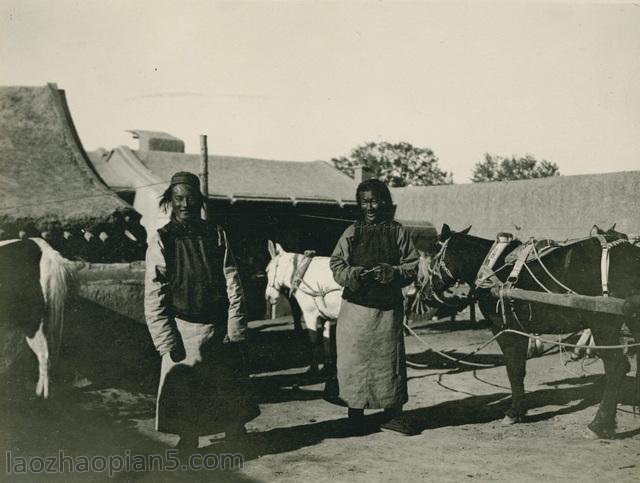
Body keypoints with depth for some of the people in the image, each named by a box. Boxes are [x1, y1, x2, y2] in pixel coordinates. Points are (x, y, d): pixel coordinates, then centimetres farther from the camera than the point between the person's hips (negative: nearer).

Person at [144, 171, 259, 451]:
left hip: (219, 329, 2)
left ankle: (237, 440, 30)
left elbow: (233, 285, 1)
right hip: (183, 331, -2)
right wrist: (167, 341, -12)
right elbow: (154, 296, -6)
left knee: (231, 389, 11)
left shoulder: (216, 235, 2)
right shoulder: (162, 241, -4)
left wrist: (235, 330, -5)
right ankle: (187, 445, 24)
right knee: (182, 392, 5)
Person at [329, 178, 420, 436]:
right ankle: (355, 412, 17)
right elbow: (336, 266, 4)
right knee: (354, 358, 3)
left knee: (390, 357, 3)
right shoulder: (352, 233, 6)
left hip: (388, 308, 0)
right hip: (356, 306, 1)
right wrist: (353, 274, -16)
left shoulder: (397, 232, 4)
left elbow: (412, 267, 2)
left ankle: (392, 414, 15)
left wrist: (390, 272, -16)